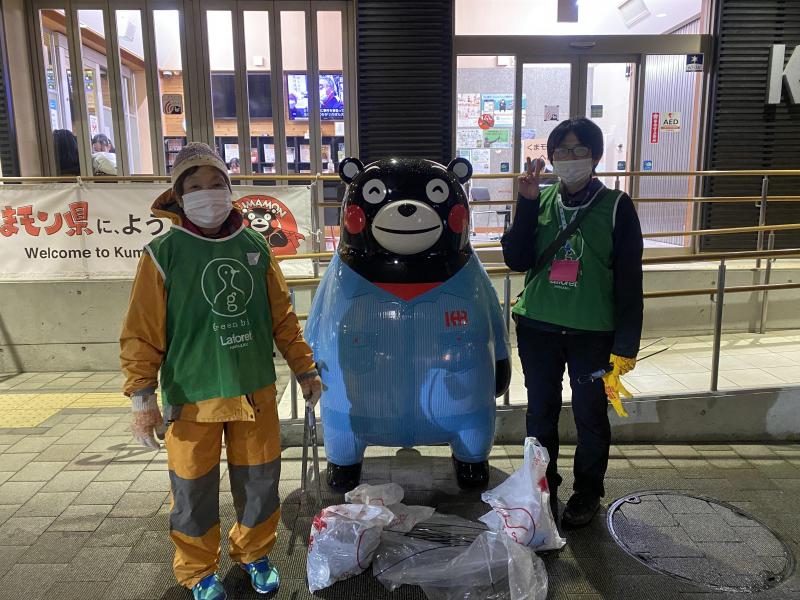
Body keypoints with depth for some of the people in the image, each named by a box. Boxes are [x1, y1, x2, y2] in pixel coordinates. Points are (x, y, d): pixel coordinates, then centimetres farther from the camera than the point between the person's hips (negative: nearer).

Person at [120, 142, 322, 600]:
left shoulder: (254, 246, 2)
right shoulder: (163, 253, -8)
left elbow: (283, 316, 7)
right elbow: (142, 334, -7)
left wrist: (305, 369, 9)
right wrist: (142, 398, -11)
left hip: (255, 390, 3)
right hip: (192, 397, -2)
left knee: (260, 481, 15)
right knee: (194, 490, 12)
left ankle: (254, 553, 40)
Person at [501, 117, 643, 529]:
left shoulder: (616, 206, -4)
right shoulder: (540, 200, 3)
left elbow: (629, 280, -5)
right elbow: (516, 260, -7)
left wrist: (626, 344, -9)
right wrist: (526, 203, -14)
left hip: (594, 332, -2)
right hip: (538, 327, 3)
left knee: (590, 415, 9)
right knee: (540, 412, 13)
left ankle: (587, 493, 31)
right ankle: (542, 487, 33)